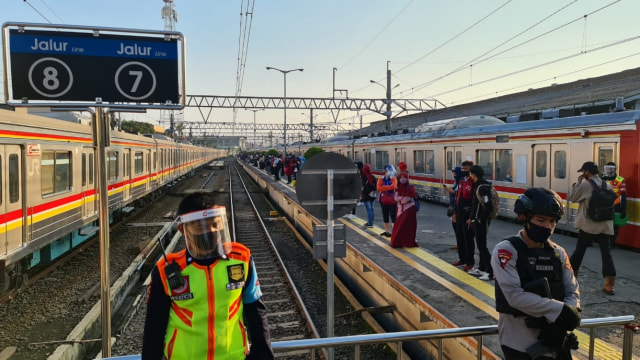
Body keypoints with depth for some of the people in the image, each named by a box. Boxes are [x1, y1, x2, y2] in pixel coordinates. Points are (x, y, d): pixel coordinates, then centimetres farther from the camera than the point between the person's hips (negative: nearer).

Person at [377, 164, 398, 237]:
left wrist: (384, 187, -13)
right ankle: (386, 231, 23)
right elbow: (378, 188, -11)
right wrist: (389, 187, -13)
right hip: (383, 200, 4)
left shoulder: (393, 179, -2)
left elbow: (393, 186, -21)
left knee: (393, 216, -6)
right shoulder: (381, 179, 4)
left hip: (392, 200, -3)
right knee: (385, 216, 12)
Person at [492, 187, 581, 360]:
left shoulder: (558, 253, 4)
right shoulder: (505, 250, -14)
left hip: (554, 341, 5)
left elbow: (573, 292, 2)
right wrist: (560, 310, -20)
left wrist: (561, 323, -15)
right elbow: (515, 295, -21)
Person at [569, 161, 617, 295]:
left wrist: (577, 183, 5)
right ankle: (609, 285, 1)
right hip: (605, 225, 5)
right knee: (606, 253, 3)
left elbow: (572, 198, -1)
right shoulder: (607, 185, 9)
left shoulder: (584, 184, -9)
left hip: (588, 225, -4)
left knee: (579, 250, 9)